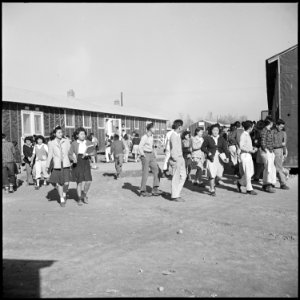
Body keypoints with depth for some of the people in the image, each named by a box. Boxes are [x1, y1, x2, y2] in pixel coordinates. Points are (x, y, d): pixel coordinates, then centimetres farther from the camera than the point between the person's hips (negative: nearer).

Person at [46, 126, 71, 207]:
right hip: (57, 165, 0)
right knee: (59, 183, 5)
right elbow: (50, 155, 3)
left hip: (66, 164, 0)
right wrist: (47, 166, 2)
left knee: (66, 183, -7)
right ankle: (62, 199, 22)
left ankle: (64, 194, 25)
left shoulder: (66, 141, 4)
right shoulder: (51, 143, 0)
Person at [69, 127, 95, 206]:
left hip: (86, 163, 2)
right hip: (77, 163, -2)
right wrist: (73, 159, -23)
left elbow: (94, 152, -4)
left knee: (88, 181, -5)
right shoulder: (74, 144, -1)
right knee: (80, 182, -4)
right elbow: (70, 154, 0)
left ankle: (84, 195, 23)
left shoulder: (89, 143, 5)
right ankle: (79, 199, 15)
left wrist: (87, 154, -24)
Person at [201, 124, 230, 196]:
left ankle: (214, 184, 34)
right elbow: (203, 147, 3)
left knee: (219, 176, 2)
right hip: (211, 159, -3)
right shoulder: (208, 138, -1)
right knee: (212, 175, -10)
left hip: (219, 159, 3)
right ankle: (212, 190, 4)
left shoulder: (221, 139, 5)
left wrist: (227, 157, -18)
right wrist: (209, 153, -12)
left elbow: (225, 148, -4)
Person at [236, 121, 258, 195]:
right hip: (245, 155, -9)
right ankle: (249, 189, 4)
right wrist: (250, 150, -19)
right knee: (248, 173, -4)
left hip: (249, 155, 9)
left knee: (251, 172, 11)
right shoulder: (243, 135, -14)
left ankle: (240, 182, 26)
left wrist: (253, 148, 6)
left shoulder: (248, 135, 14)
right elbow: (241, 147, -19)